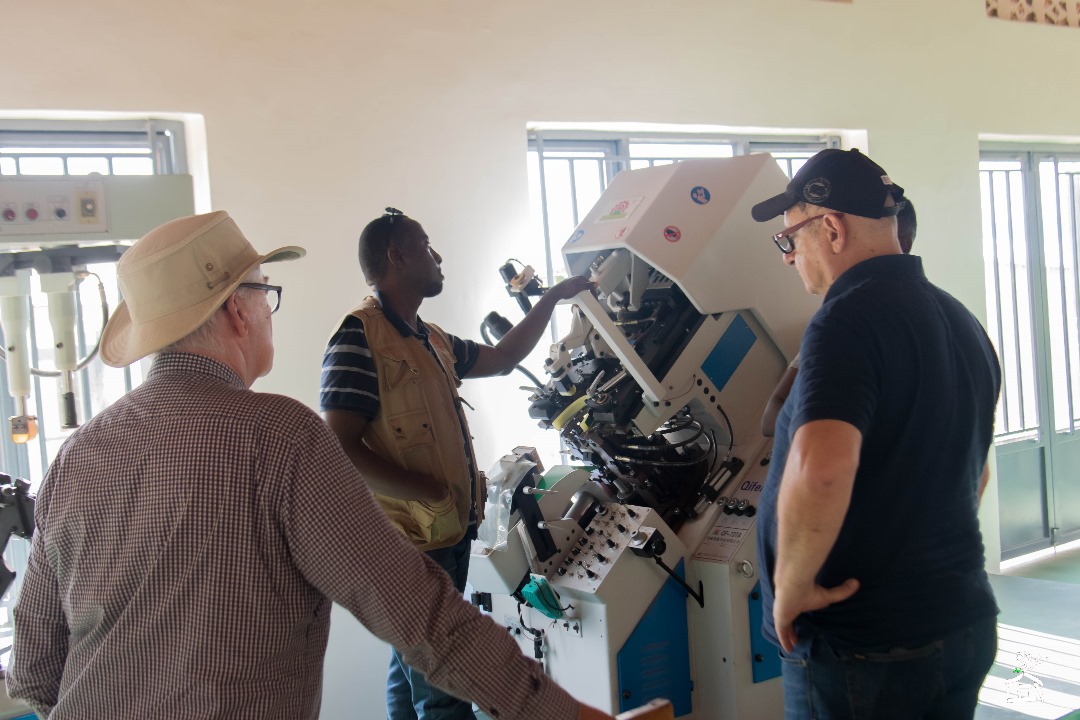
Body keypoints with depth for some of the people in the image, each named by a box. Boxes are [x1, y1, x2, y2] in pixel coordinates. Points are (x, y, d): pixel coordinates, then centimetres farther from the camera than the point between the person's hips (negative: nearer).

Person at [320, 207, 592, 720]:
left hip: (449, 536, 9)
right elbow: (341, 450, -20)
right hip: (411, 544, -9)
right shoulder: (359, 335, -14)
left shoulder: (430, 339, 15)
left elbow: (501, 359, 29)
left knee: (412, 675, 19)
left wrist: (551, 297, 29)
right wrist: (434, 492, -22)